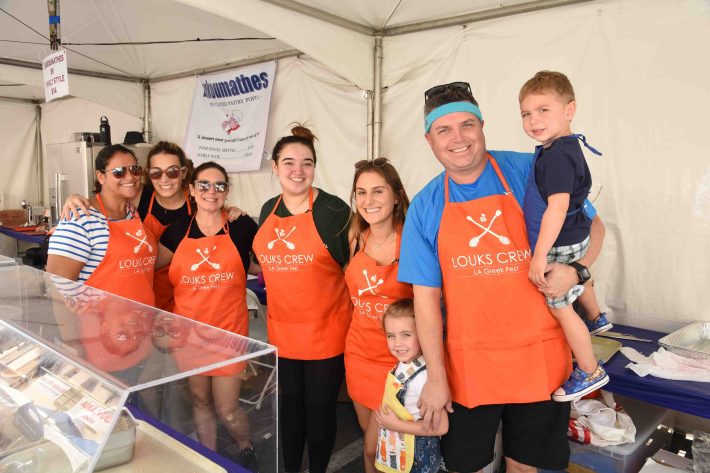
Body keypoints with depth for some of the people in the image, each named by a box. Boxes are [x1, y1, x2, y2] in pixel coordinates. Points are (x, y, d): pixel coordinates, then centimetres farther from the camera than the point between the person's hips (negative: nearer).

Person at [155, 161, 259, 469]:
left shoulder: (242, 227, -3)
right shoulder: (178, 230, 3)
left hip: (229, 330, -2)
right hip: (189, 331, 3)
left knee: (227, 408, 3)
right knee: (200, 399, 16)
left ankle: (246, 450, 35)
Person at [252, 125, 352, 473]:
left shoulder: (334, 210, -12)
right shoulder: (269, 210, 5)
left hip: (326, 331, -5)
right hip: (281, 330, 5)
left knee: (319, 406, 10)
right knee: (288, 403, 18)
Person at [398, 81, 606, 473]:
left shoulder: (531, 173, -7)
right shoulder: (424, 207, -4)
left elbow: (591, 225, 4)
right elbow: (426, 297, -4)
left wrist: (576, 269, -17)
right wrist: (435, 377, -5)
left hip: (539, 359, 0)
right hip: (468, 366, 1)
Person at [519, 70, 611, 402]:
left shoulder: (557, 156, -29)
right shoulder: (563, 148, 4)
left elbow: (558, 206, -35)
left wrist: (540, 255, -35)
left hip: (559, 246, -11)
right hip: (574, 238, 11)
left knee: (560, 307, 1)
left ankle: (590, 372, 16)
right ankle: (595, 318, 63)